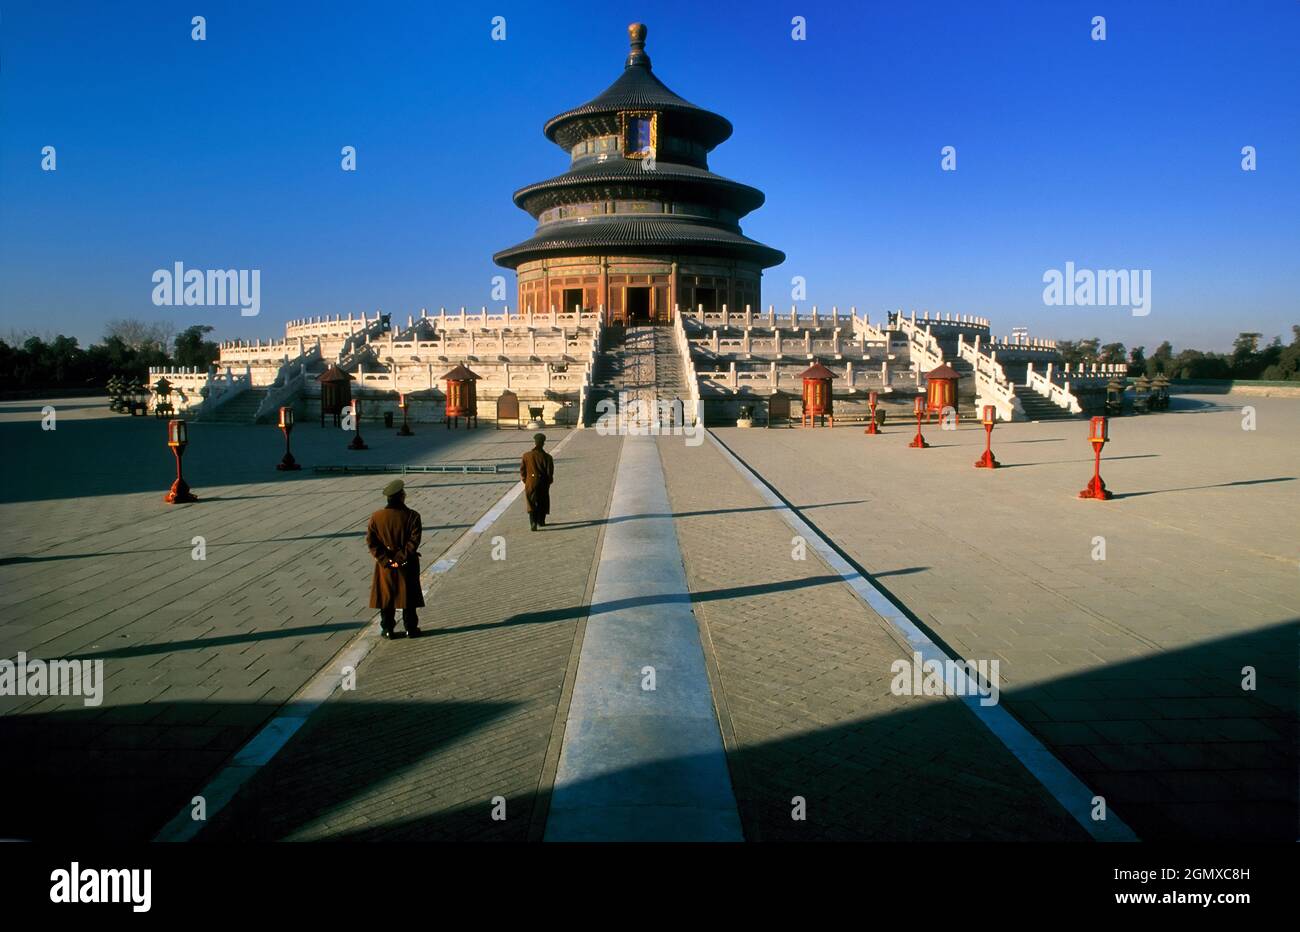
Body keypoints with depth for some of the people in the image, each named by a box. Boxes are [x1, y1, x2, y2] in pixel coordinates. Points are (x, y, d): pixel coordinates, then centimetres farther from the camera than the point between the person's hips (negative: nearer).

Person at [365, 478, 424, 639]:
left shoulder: (376, 517, -6)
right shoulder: (412, 516, -13)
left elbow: (371, 541, -9)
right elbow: (413, 541, -19)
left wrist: (385, 560, -9)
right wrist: (401, 558, -13)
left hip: (385, 565, 2)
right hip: (407, 565, -2)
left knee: (386, 597, 13)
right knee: (408, 596, 12)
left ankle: (387, 630, 20)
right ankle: (411, 629, 19)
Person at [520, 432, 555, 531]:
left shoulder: (526, 456, -7)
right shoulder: (547, 457, -12)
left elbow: (522, 470, 0)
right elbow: (550, 472, -9)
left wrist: (525, 480, 14)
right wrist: (548, 482, 8)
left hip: (530, 483, 0)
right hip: (543, 484, 0)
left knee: (531, 504, 5)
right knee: (543, 503, 18)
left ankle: (533, 523, -12)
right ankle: (541, 521, 29)